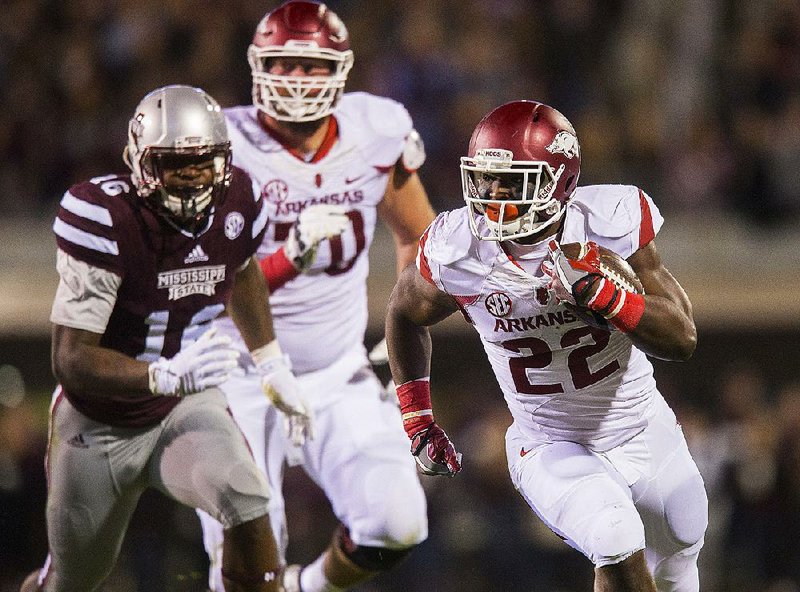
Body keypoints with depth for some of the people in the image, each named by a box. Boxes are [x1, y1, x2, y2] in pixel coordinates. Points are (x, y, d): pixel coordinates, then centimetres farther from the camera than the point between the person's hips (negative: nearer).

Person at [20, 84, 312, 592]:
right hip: (99, 428, -3)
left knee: (248, 511, -28)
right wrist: (168, 375, -44)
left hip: (187, 409, 3)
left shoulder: (235, 202, -12)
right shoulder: (105, 220, -28)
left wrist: (273, 366, 17)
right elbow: (71, 361, -30)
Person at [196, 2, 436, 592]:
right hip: (243, 382, -3)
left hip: (339, 375, 3)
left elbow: (418, 236, 14)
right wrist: (294, 255, -34)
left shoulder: (375, 134, -5)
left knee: (397, 524, -15)